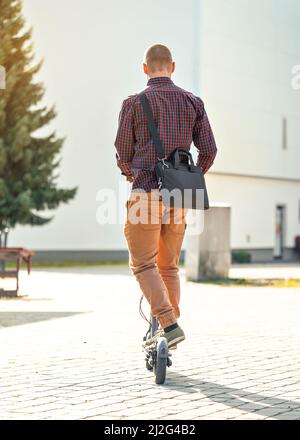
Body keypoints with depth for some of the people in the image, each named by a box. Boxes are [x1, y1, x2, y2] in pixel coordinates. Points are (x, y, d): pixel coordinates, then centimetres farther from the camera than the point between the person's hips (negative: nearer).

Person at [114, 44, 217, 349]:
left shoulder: (133, 103, -2)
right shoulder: (193, 102, 6)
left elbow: (123, 155, 3)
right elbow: (208, 150, 5)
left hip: (146, 194, -4)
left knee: (143, 265, 1)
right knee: (169, 265, 16)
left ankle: (170, 326, -14)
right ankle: (166, 330, 20)